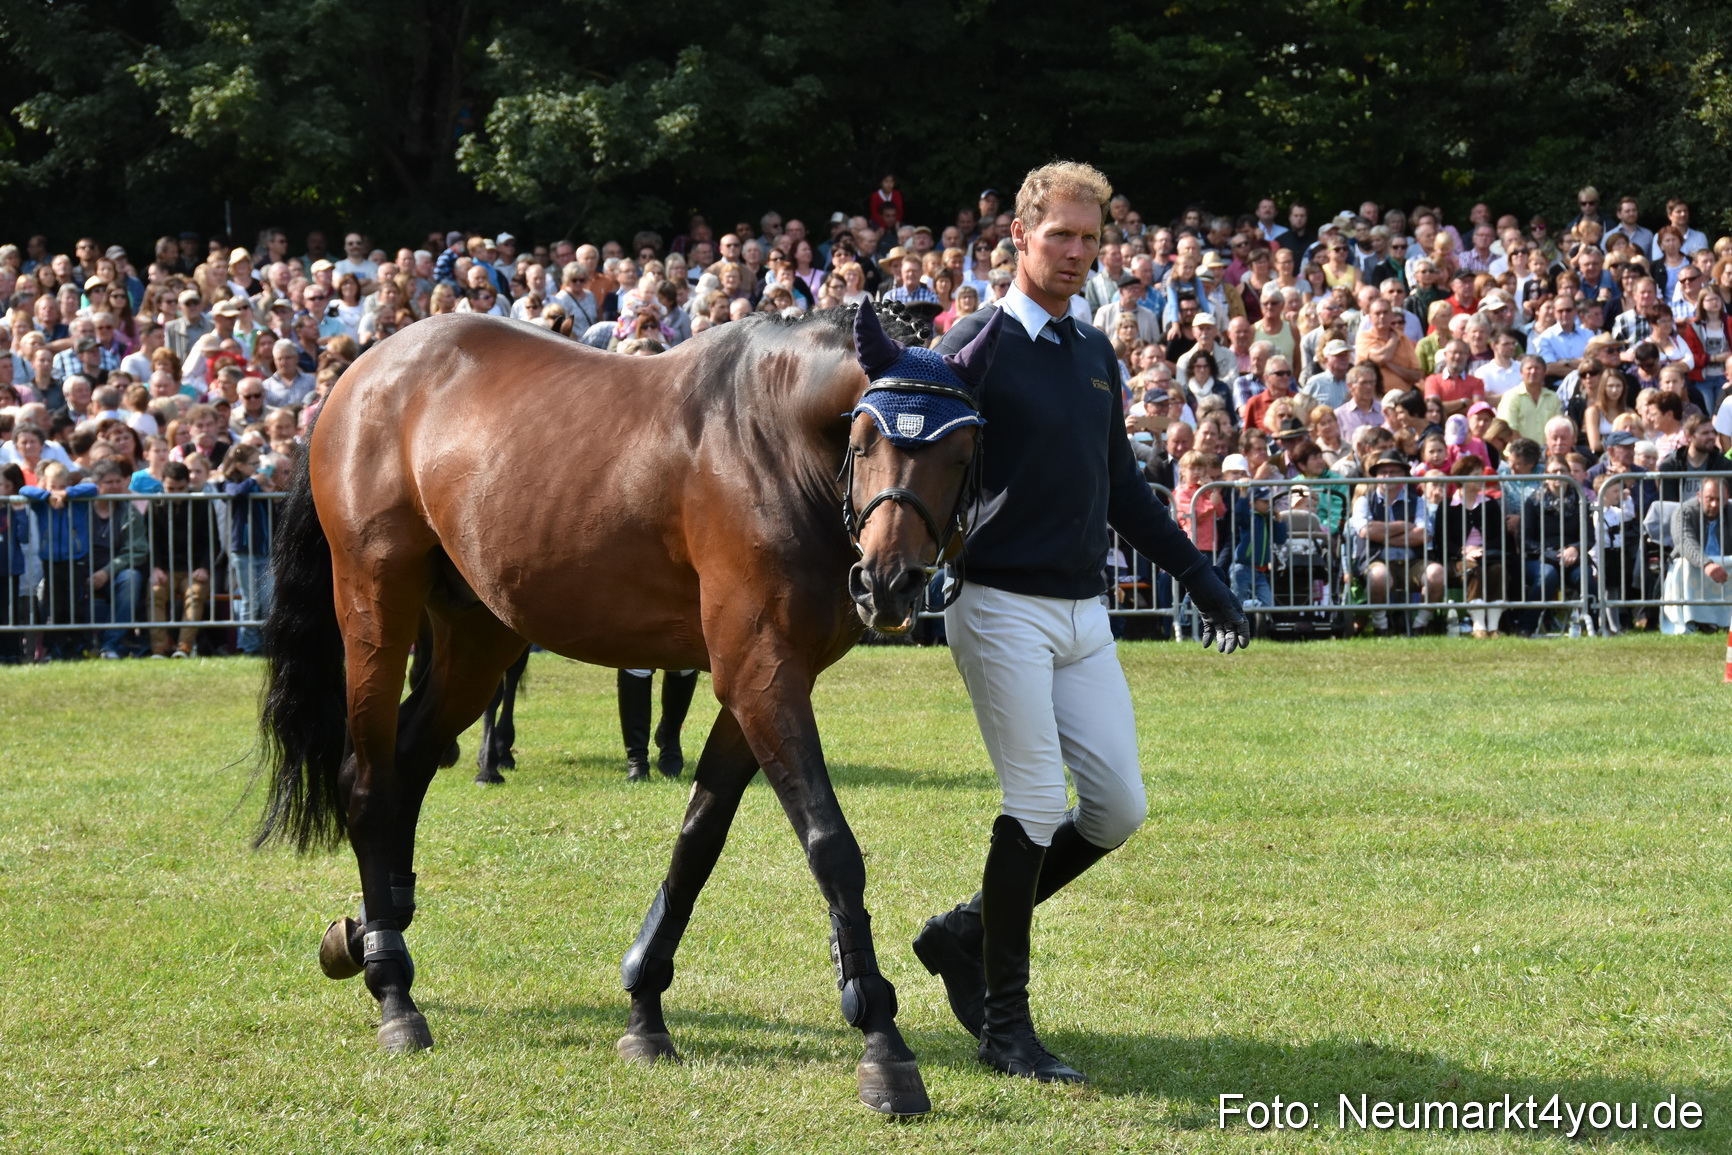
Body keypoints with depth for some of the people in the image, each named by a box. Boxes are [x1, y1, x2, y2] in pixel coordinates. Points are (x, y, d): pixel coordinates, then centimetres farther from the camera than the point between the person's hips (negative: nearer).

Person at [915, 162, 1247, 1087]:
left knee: (1118, 808, 3)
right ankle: (1002, 1022, 0)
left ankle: (966, 934, 20)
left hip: (1083, 612, 7)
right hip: (1002, 606, -7)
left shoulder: (1095, 354, 14)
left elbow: (1122, 489, 22)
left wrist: (1203, 582, 21)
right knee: (1037, 809, -11)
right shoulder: (975, 349, -6)